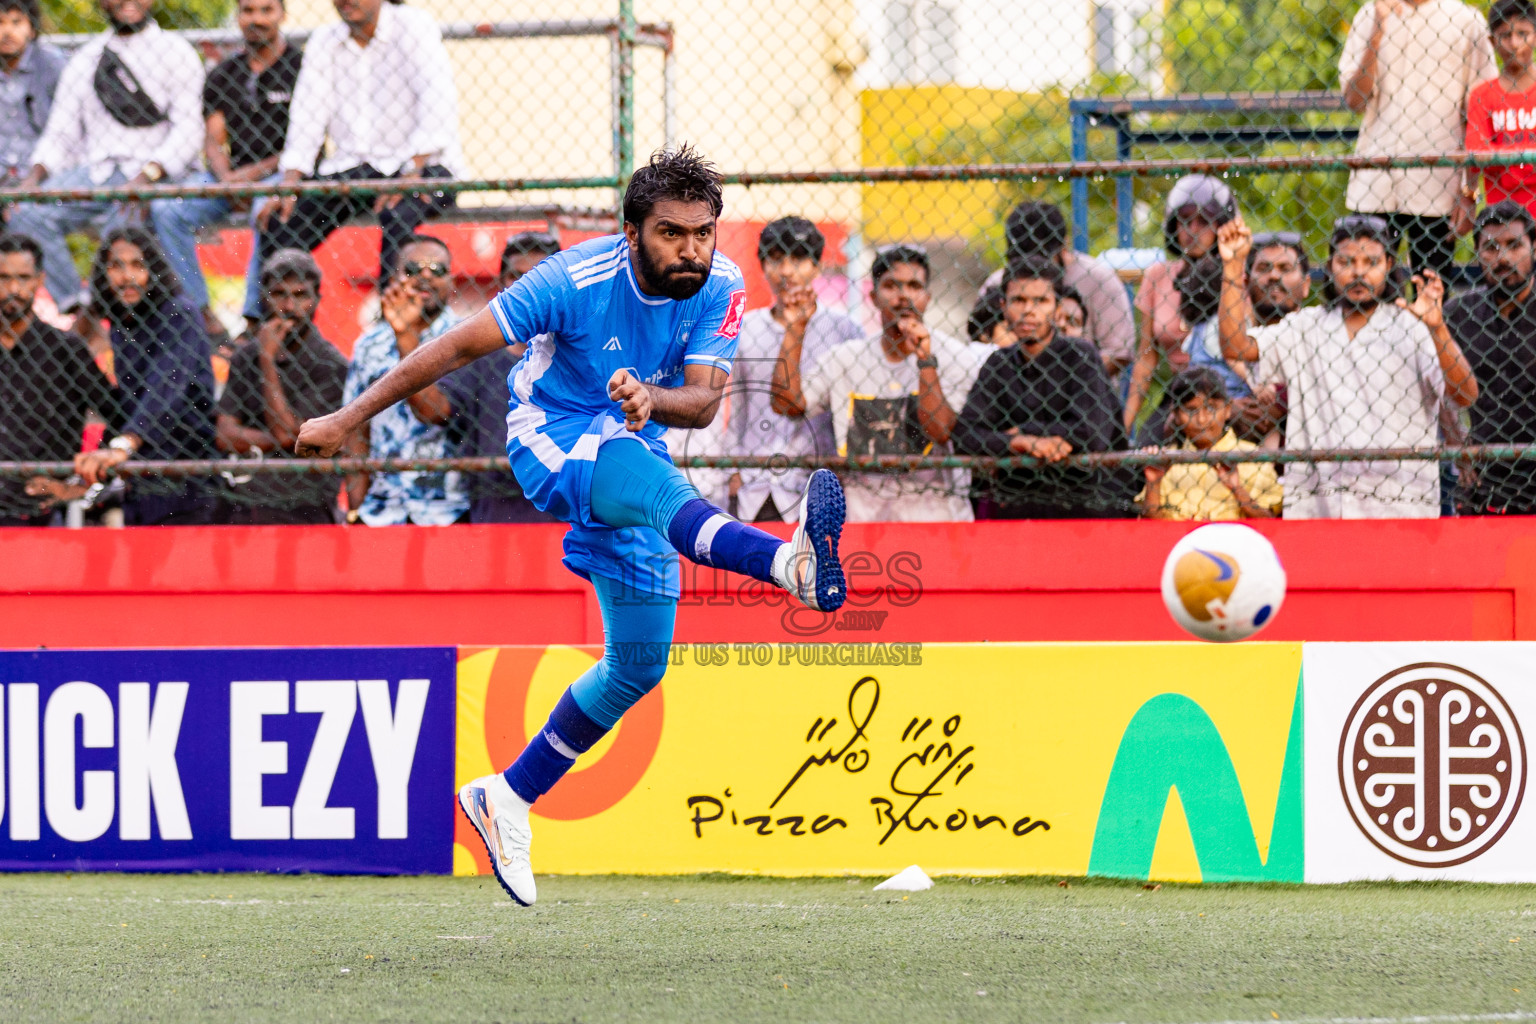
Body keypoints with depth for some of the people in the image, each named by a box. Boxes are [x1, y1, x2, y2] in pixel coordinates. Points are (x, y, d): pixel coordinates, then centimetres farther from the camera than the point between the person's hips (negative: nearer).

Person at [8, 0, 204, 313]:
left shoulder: (176, 52, 5)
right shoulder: (84, 59, 18)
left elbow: (188, 131, -5)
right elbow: (60, 133, 14)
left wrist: (147, 177, -22)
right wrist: (34, 175, -7)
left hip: (155, 176, -4)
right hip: (92, 172, 4)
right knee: (26, 214, -24)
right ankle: (74, 307, -26)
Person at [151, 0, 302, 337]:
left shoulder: (300, 67, -1)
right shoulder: (223, 74, 15)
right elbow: (214, 143, 11)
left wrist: (257, 172, -15)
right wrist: (227, 179, -11)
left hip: (283, 174, -5)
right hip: (233, 175, 5)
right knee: (165, 208, -20)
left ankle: (255, 318, -40)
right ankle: (199, 312, -20)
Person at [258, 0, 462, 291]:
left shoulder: (414, 25, -6)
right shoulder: (324, 41, 10)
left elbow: (437, 98, -17)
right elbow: (307, 118, 6)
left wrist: (413, 172, -27)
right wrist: (288, 187, -8)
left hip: (421, 166, -5)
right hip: (351, 166, 5)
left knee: (397, 217, -37)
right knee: (277, 222, -16)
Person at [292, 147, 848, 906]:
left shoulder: (719, 287, -11)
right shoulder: (577, 281, -22)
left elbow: (703, 401, -20)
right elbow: (459, 346, -16)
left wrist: (652, 401, -44)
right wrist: (348, 420, -12)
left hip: (635, 448, 6)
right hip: (552, 438, -6)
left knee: (637, 666, 5)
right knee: (653, 489, -39)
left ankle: (508, 798, 21)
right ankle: (793, 563, -70)